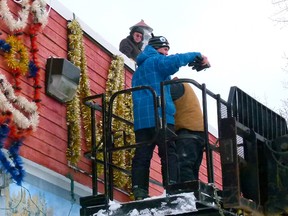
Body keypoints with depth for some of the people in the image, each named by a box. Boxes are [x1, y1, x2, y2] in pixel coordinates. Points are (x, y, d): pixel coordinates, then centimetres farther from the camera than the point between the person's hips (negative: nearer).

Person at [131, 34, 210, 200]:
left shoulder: (138, 70, 30)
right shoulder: (156, 61, 3)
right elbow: (174, 61, -16)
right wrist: (197, 56, -9)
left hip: (141, 119, 8)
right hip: (160, 116, -8)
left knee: (142, 156, 0)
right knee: (169, 154, -11)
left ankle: (139, 192, -9)